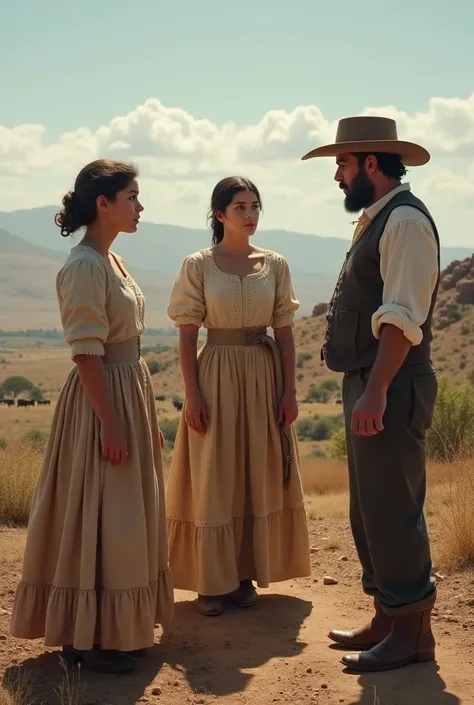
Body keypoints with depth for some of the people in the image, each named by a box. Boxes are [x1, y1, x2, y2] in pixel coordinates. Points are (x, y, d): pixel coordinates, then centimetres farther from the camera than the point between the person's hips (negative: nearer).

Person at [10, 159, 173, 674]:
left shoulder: (112, 260, 13)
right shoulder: (85, 266, -16)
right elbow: (87, 353, -20)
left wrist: (147, 419, 18)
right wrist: (110, 424, -22)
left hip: (131, 391, 10)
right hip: (102, 398, -10)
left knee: (125, 520, 15)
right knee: (99, 519, -2)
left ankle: (118, 630, 26)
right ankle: (89, 638, 9)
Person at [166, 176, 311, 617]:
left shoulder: (275, 265, 5)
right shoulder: (197, 266, -2)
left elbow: (284, 332, 6)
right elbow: (187, 336, -4)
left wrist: (289, 391, 0)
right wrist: (192, 395, -10)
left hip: (265, 376, 3)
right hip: (217, 375, -3)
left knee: (259, 476, 7)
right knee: (213, 478, 1)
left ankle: (246, 574, 20)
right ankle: (212, 582, 10)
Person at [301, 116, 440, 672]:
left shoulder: (405, 219, -13)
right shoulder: (376, 220, 17)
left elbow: (403, 318, -22)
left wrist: (376, 392, -27)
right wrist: (364, 390, 18)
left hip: (390, 388, -10)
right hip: (367, 385, 10)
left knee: (391, 511, -6)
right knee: (368, 510, 15)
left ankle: (413, 631, 5)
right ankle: (387, 618, 26)